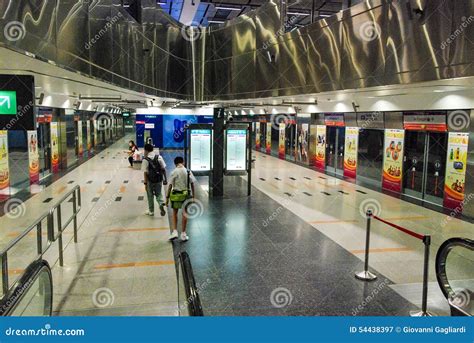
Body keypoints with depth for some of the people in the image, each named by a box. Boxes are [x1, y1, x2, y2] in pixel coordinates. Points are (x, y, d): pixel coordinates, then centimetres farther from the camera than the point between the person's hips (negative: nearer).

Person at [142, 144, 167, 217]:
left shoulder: (145, 160, -13)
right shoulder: (159, 157, -3)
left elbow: (145, 173, -14)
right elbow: (163, 169, 0)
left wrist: (145, 183, -9)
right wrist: (165, 179, 8)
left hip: (150, 181, -3)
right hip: (159, 180, 3)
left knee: (150, 196, 14)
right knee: (158, 194, 20)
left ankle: (151, 211, 27)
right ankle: (161, 204, -8)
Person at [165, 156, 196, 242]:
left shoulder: (174, 172, -8)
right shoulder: (188, 172, -2)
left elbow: (170, 185, -9)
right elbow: (192, 184, 0)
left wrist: (167, 197, -3)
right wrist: (193, 196, 8)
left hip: (176, 195, -2)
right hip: (186, 195, 2)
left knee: (175, 213, 16)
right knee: (185, 214, 11)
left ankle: (175, 231, 7)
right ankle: (183, 234, 16)